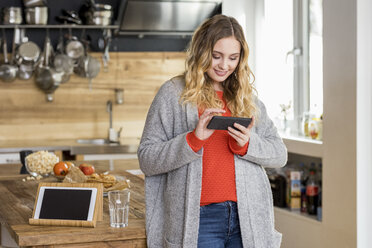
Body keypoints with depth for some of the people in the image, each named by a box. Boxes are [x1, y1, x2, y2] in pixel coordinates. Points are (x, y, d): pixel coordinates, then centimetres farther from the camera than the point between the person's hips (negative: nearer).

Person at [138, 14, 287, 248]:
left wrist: (247, 144, -8)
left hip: (248, 217, 4)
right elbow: (147, 159, -5)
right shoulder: (173, 93, 0)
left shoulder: (247, 97, 12)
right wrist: (194, 138, -18)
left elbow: (280, 154, 10)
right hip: (199, 218, -3)